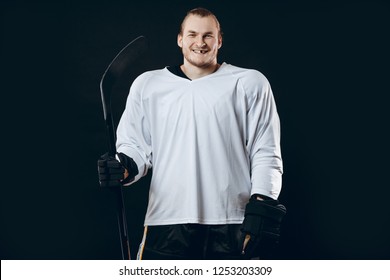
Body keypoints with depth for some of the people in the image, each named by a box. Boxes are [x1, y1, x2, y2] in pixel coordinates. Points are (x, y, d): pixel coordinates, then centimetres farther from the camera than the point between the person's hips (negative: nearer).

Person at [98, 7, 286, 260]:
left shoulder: (249, 83, 7)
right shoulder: (147, 85, 12)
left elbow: (266, 153, 4)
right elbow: (135, 144, 13)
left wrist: (262, 206, -6)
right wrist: (126, 167, -9)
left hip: (233, 224, -1)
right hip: (166, 222, 1)